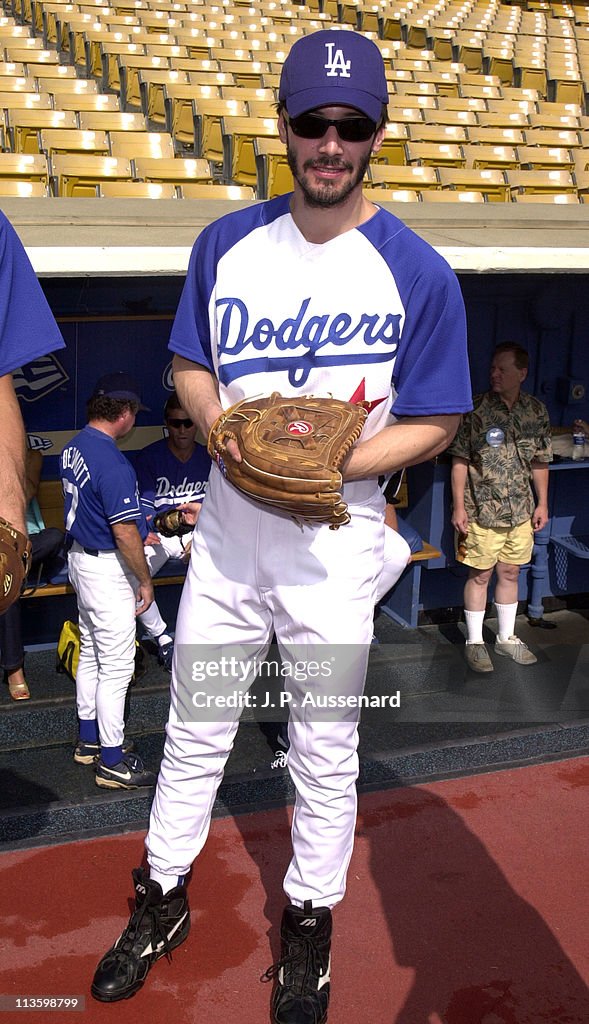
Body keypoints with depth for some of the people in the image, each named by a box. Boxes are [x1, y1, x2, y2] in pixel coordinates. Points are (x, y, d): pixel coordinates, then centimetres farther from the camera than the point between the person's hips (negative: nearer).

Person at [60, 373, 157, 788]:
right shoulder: (112, 463, -25)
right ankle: (112, 761, 7)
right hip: (108, 568, -10)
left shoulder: (74, 448, 5)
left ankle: (90, 739, 32)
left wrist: (139, 526, 20)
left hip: (80, 556, 10)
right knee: (117, 665, -1)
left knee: (91, 654, 19)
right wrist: (145, 581, -12)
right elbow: (124, 533, -24)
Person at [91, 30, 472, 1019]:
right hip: (225, 533, 3)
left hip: (334, 547, -3)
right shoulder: (226, 244, 2)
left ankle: (309, 924, 35)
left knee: (326, 751, 12)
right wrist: (223, 431, -12)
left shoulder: (418, 273, -9)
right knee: (193, 733, 17)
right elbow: (188, 364, 10)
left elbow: (433, 421, -6)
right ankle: (162, 899, 39)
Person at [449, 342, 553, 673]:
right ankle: (475, 642, 18)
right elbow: (460, 460, -8)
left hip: (521, 510, 4)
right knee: (480, 575, 4)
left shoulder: (537, 410, 2)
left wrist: (542, 503, 8)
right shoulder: (476, 408, -10)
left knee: (510, 573, 15)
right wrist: (459, 506, -11)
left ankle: (507, 637, 30)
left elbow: (540, 461, 10)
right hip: (483, 509, -4)